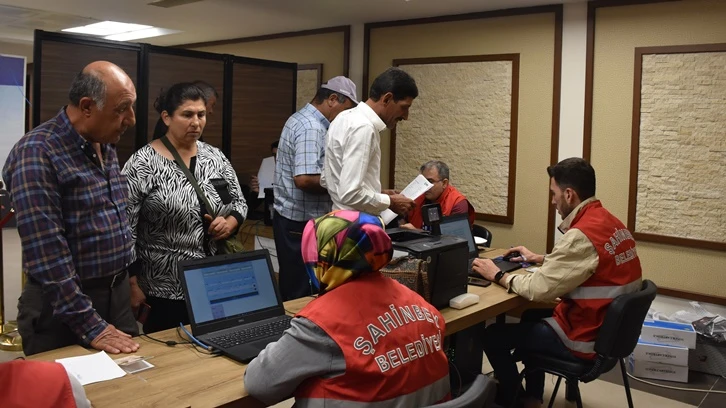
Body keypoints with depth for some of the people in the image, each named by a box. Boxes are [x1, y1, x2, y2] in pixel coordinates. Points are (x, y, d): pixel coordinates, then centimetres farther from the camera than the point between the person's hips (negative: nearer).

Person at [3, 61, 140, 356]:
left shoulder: (106, 148, 7)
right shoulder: (37, 152, -18)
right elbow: (47, 252, -23)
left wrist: (130, 281, 14)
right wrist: (89, 325, -21)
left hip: (118, 298, 7)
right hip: (63, 310, -7)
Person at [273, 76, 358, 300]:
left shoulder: (302, 119, 14)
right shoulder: (311, 128, -19)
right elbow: (304, 179, -28)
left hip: (293, 218, 10)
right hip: (301, 223, -10)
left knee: (293, 291, 15)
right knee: (302, 295, -2)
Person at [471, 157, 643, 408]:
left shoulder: (581, 236, -27)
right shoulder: (610, 223, 3)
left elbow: (538, 289, -25)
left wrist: (498, 276, -11)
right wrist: (541, 259, 17)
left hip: (585, 340, -9)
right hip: (609, 328, 9)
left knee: (492, 335, 3)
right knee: (532, 318, 30)